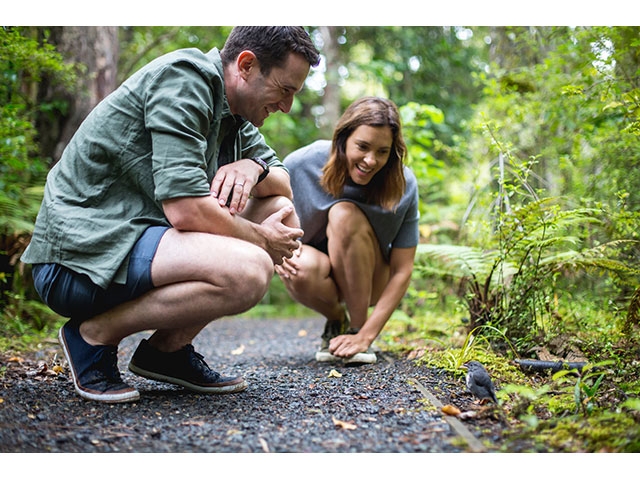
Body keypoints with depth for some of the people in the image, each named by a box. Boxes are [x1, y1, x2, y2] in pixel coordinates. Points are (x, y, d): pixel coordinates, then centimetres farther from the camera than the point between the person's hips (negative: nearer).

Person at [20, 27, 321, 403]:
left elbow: (285, 184, 17)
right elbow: (185, 210, -25)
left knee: (282, 214, 6)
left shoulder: (235, 114, 12)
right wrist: (261, 239, -9)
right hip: (79, 255, -10)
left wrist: (254, 167, -6)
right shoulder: (183, 77, -16)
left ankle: (168, 346, 5)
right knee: (248, 270, -30)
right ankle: (95, 334, -8)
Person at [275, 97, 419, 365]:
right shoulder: (303, 163, -19)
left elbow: (402, 271, -16)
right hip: (319, 281, 1)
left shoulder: (402, 185, -19)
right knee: (303, 268, -36)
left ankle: (357, 328, -14)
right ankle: (336, 321, 1)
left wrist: (366, 335, -23)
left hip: (368, 282, 0)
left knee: (345, 214, -29)